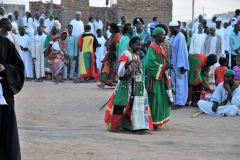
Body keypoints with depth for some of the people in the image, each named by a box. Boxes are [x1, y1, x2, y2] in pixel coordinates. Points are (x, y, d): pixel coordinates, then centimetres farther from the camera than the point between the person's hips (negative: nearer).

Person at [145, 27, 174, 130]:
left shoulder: (162, 46, 13)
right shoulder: (152, 48, -13)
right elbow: (150, 63, -21)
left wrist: (167, 66, 2)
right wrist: (165, 66, -19)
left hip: (162, 77, 9)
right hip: (154, 78, -9)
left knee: (162, 100, 10)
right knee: (154, 100, -4)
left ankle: (158, 121, 19)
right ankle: (153, 123, 3)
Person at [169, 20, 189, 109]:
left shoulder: (180, 37, -16)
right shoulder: (172, 37, 10)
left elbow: (182, 52, -19)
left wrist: (182, 65, -21)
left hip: (178, 64, -8)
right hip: (172, 63, 8)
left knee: (179, 82, -3)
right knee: (173, 82, 11)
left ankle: (179, 102, 2)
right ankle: (174, 100, 18)